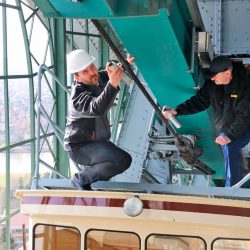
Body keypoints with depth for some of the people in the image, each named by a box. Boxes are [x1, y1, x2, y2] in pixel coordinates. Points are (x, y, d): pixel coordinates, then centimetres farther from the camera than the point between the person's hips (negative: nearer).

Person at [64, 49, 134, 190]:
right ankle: (81, 179, -12)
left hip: (99, 141, 9)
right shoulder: (78, 96, -26)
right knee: (123, 160, -28)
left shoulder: (98, 78, -1)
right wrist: (112, 84, -60)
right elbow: (97, 109, -46)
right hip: (80, 147, -9)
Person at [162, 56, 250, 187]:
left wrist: (230, 136, -35)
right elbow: (199, 101, -2)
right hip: (224, 130, 7)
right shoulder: (212, 84, -7)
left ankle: (231, 187, -22)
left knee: (229, 146, -28)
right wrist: (177, 110, -16)